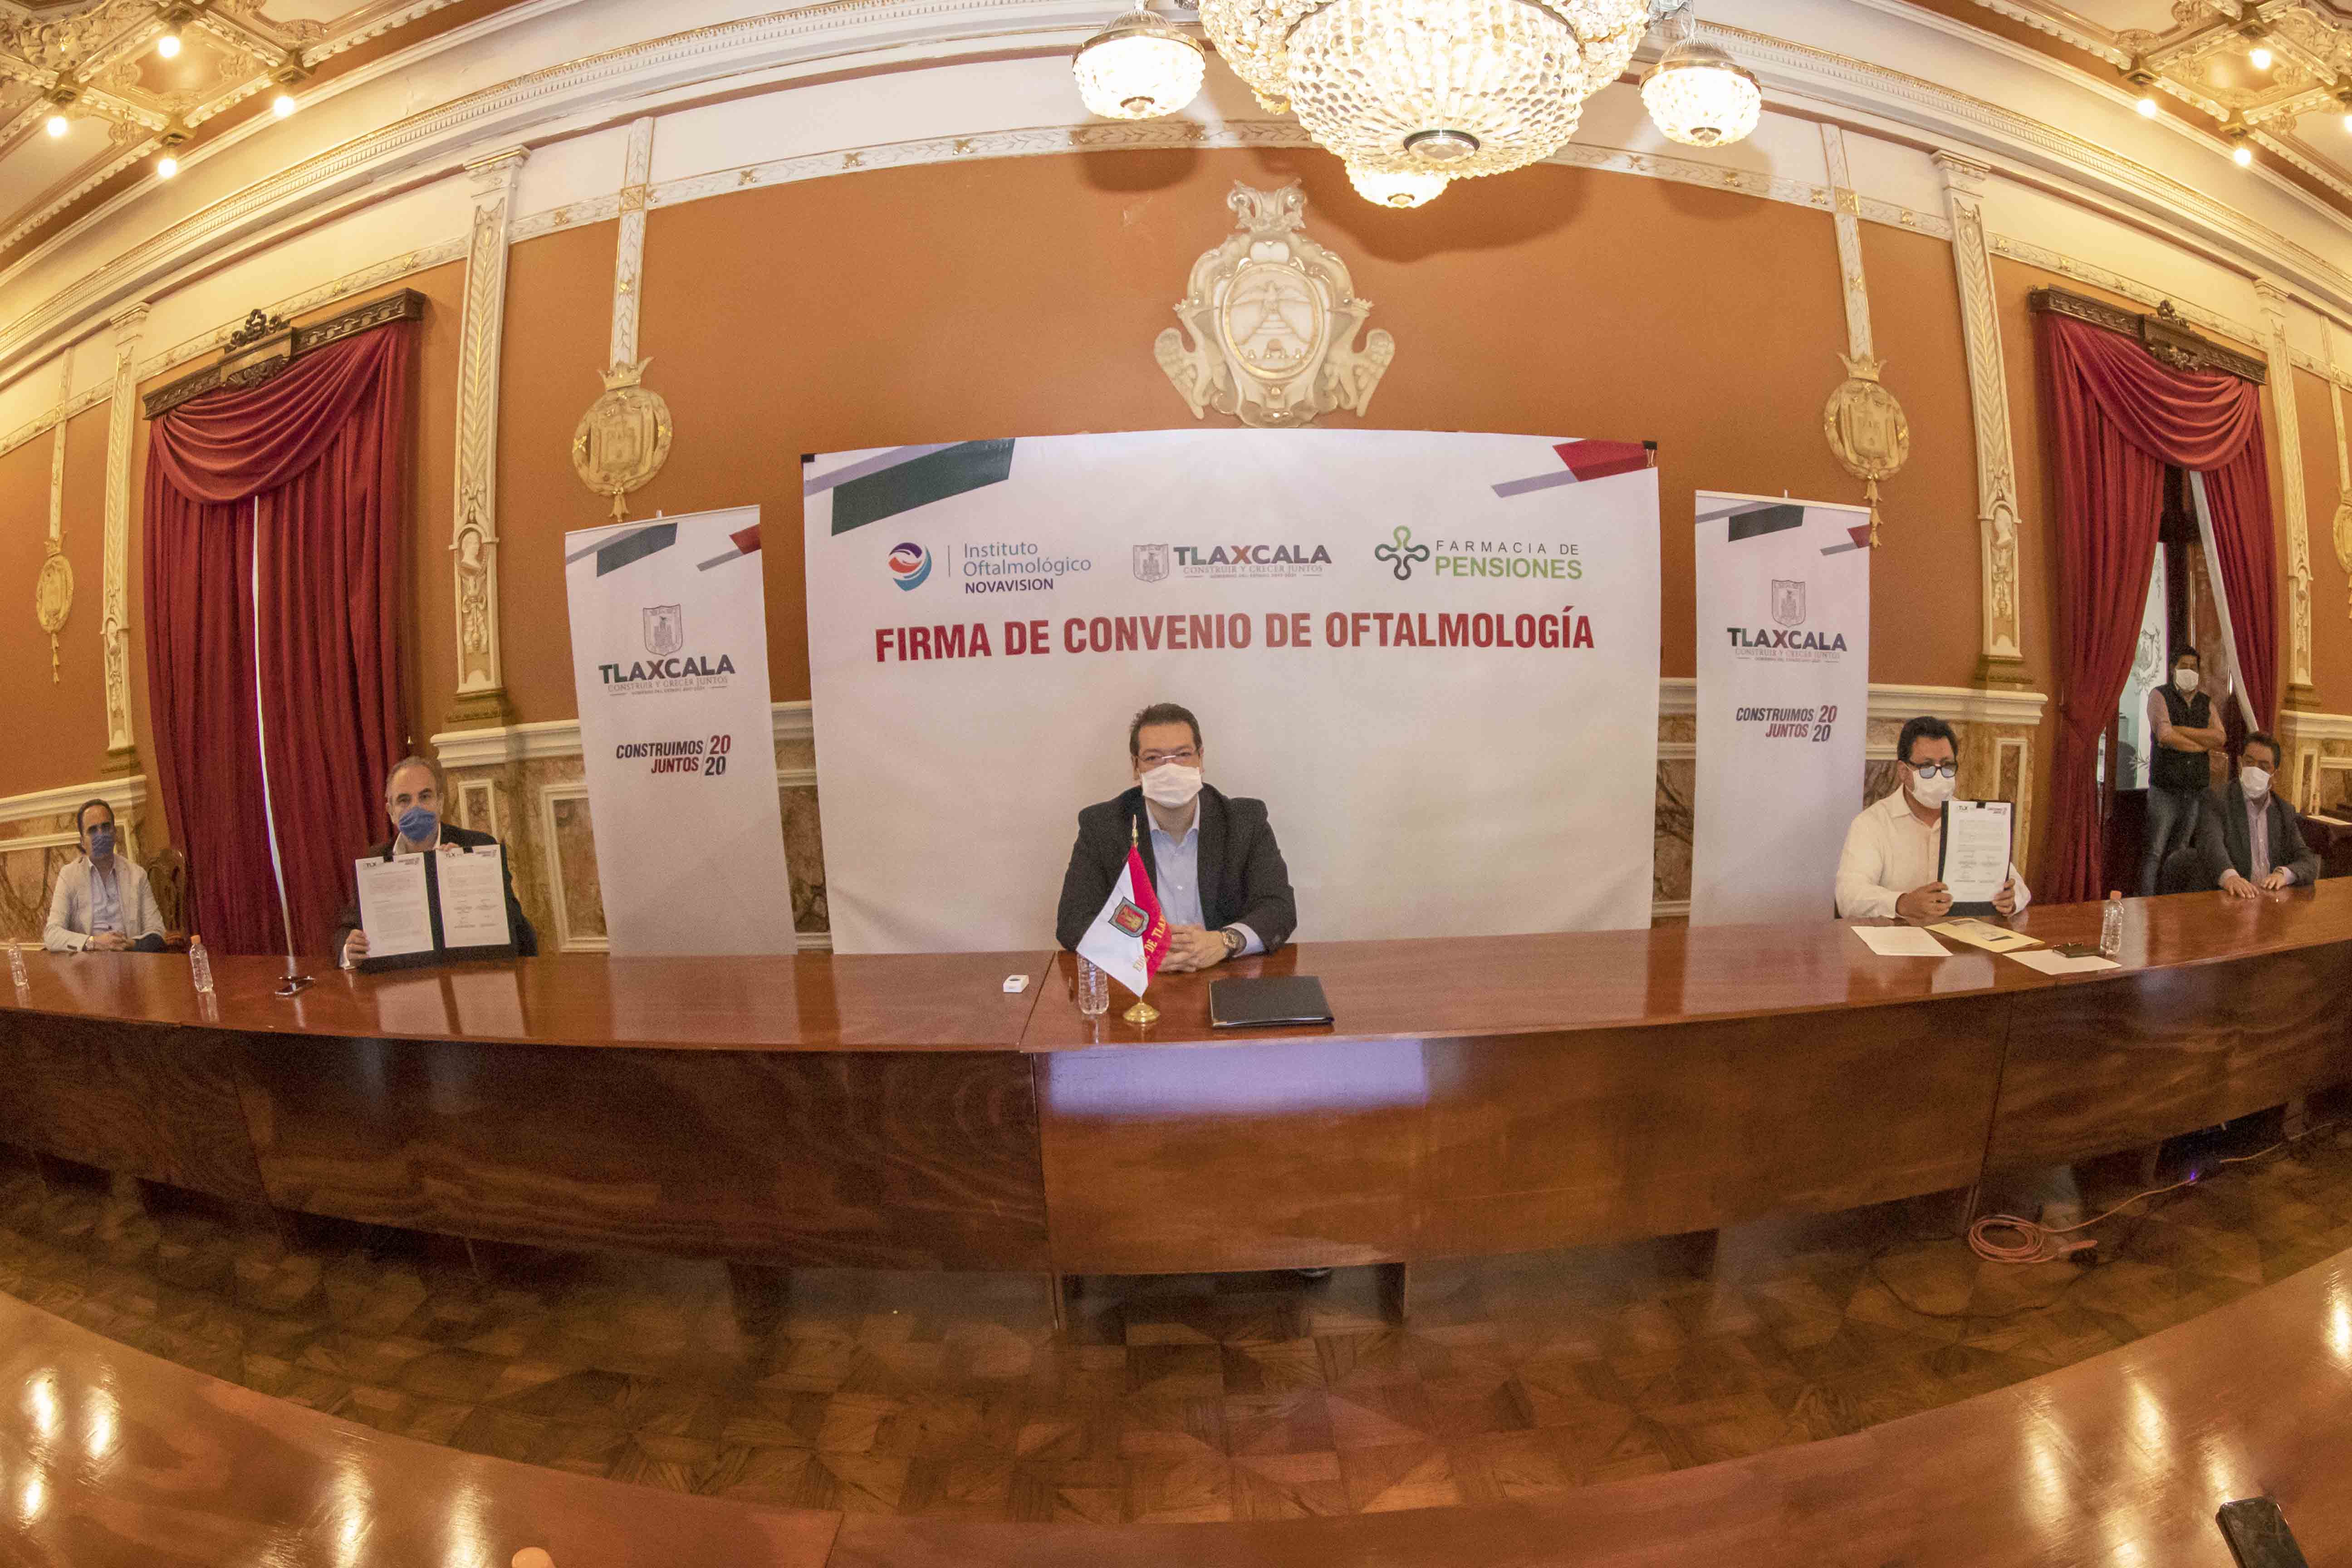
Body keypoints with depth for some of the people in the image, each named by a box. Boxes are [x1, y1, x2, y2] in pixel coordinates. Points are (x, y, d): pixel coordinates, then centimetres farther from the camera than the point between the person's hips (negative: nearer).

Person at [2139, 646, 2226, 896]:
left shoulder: (2206, 703, 14)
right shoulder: (2160, 696, 0)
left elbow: (2220, 738, -3)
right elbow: (2165, 736, -14)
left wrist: (2180, 730, -11)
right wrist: (2204, 745, -4)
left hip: (2198, 790, 5)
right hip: (2165, 789, -4)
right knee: (2154, 853, -7)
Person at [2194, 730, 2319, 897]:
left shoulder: (2286, 813, 17)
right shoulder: (2215, 799, 1)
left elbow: (2309, 862, 9)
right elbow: (2211, 843, -16)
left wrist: (2283, 874, -15)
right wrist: (2229, 876, -36)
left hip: (2273, 901, 4)